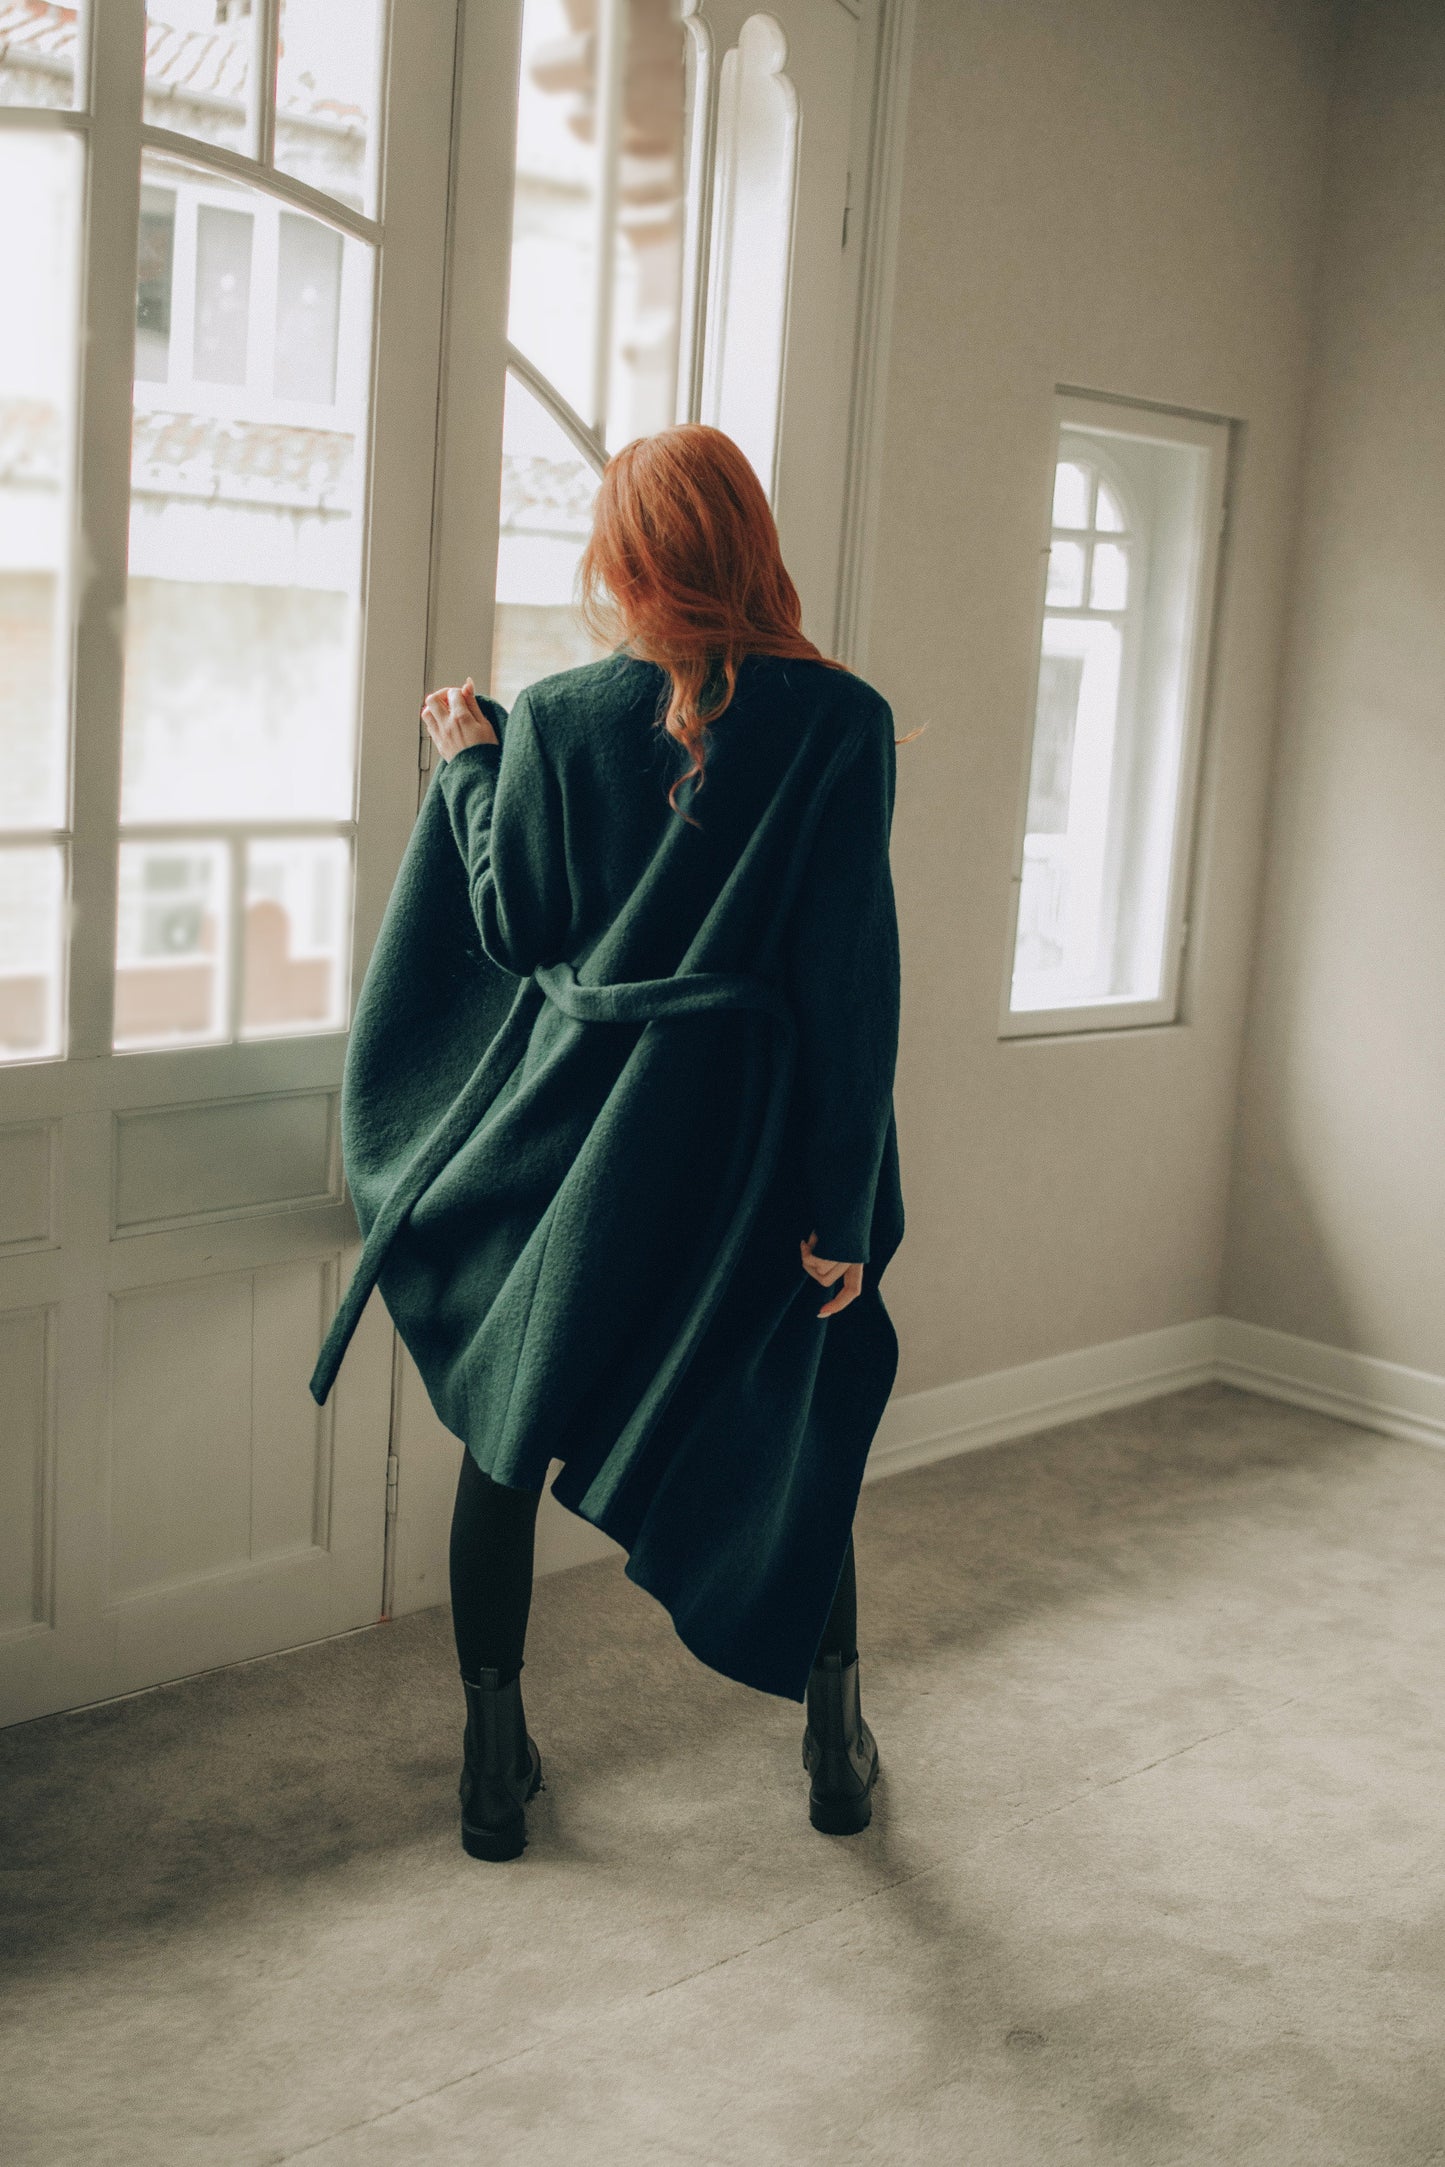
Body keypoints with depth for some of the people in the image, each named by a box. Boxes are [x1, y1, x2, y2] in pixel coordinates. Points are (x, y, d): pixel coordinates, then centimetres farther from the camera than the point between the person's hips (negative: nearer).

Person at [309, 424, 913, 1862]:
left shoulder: (557, 720, -7)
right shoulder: (844, 721, -8)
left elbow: (514, 929, -2)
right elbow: (850, 975, -11)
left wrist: (469, 765, 12)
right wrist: (844, 1208, -8)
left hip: (564, 1127, 0)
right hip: (750, 1140, 0)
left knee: (512, 1436, 14)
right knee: (797, 1425, 19)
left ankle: (496, 1769, 23)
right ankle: (835, 1744, 27)